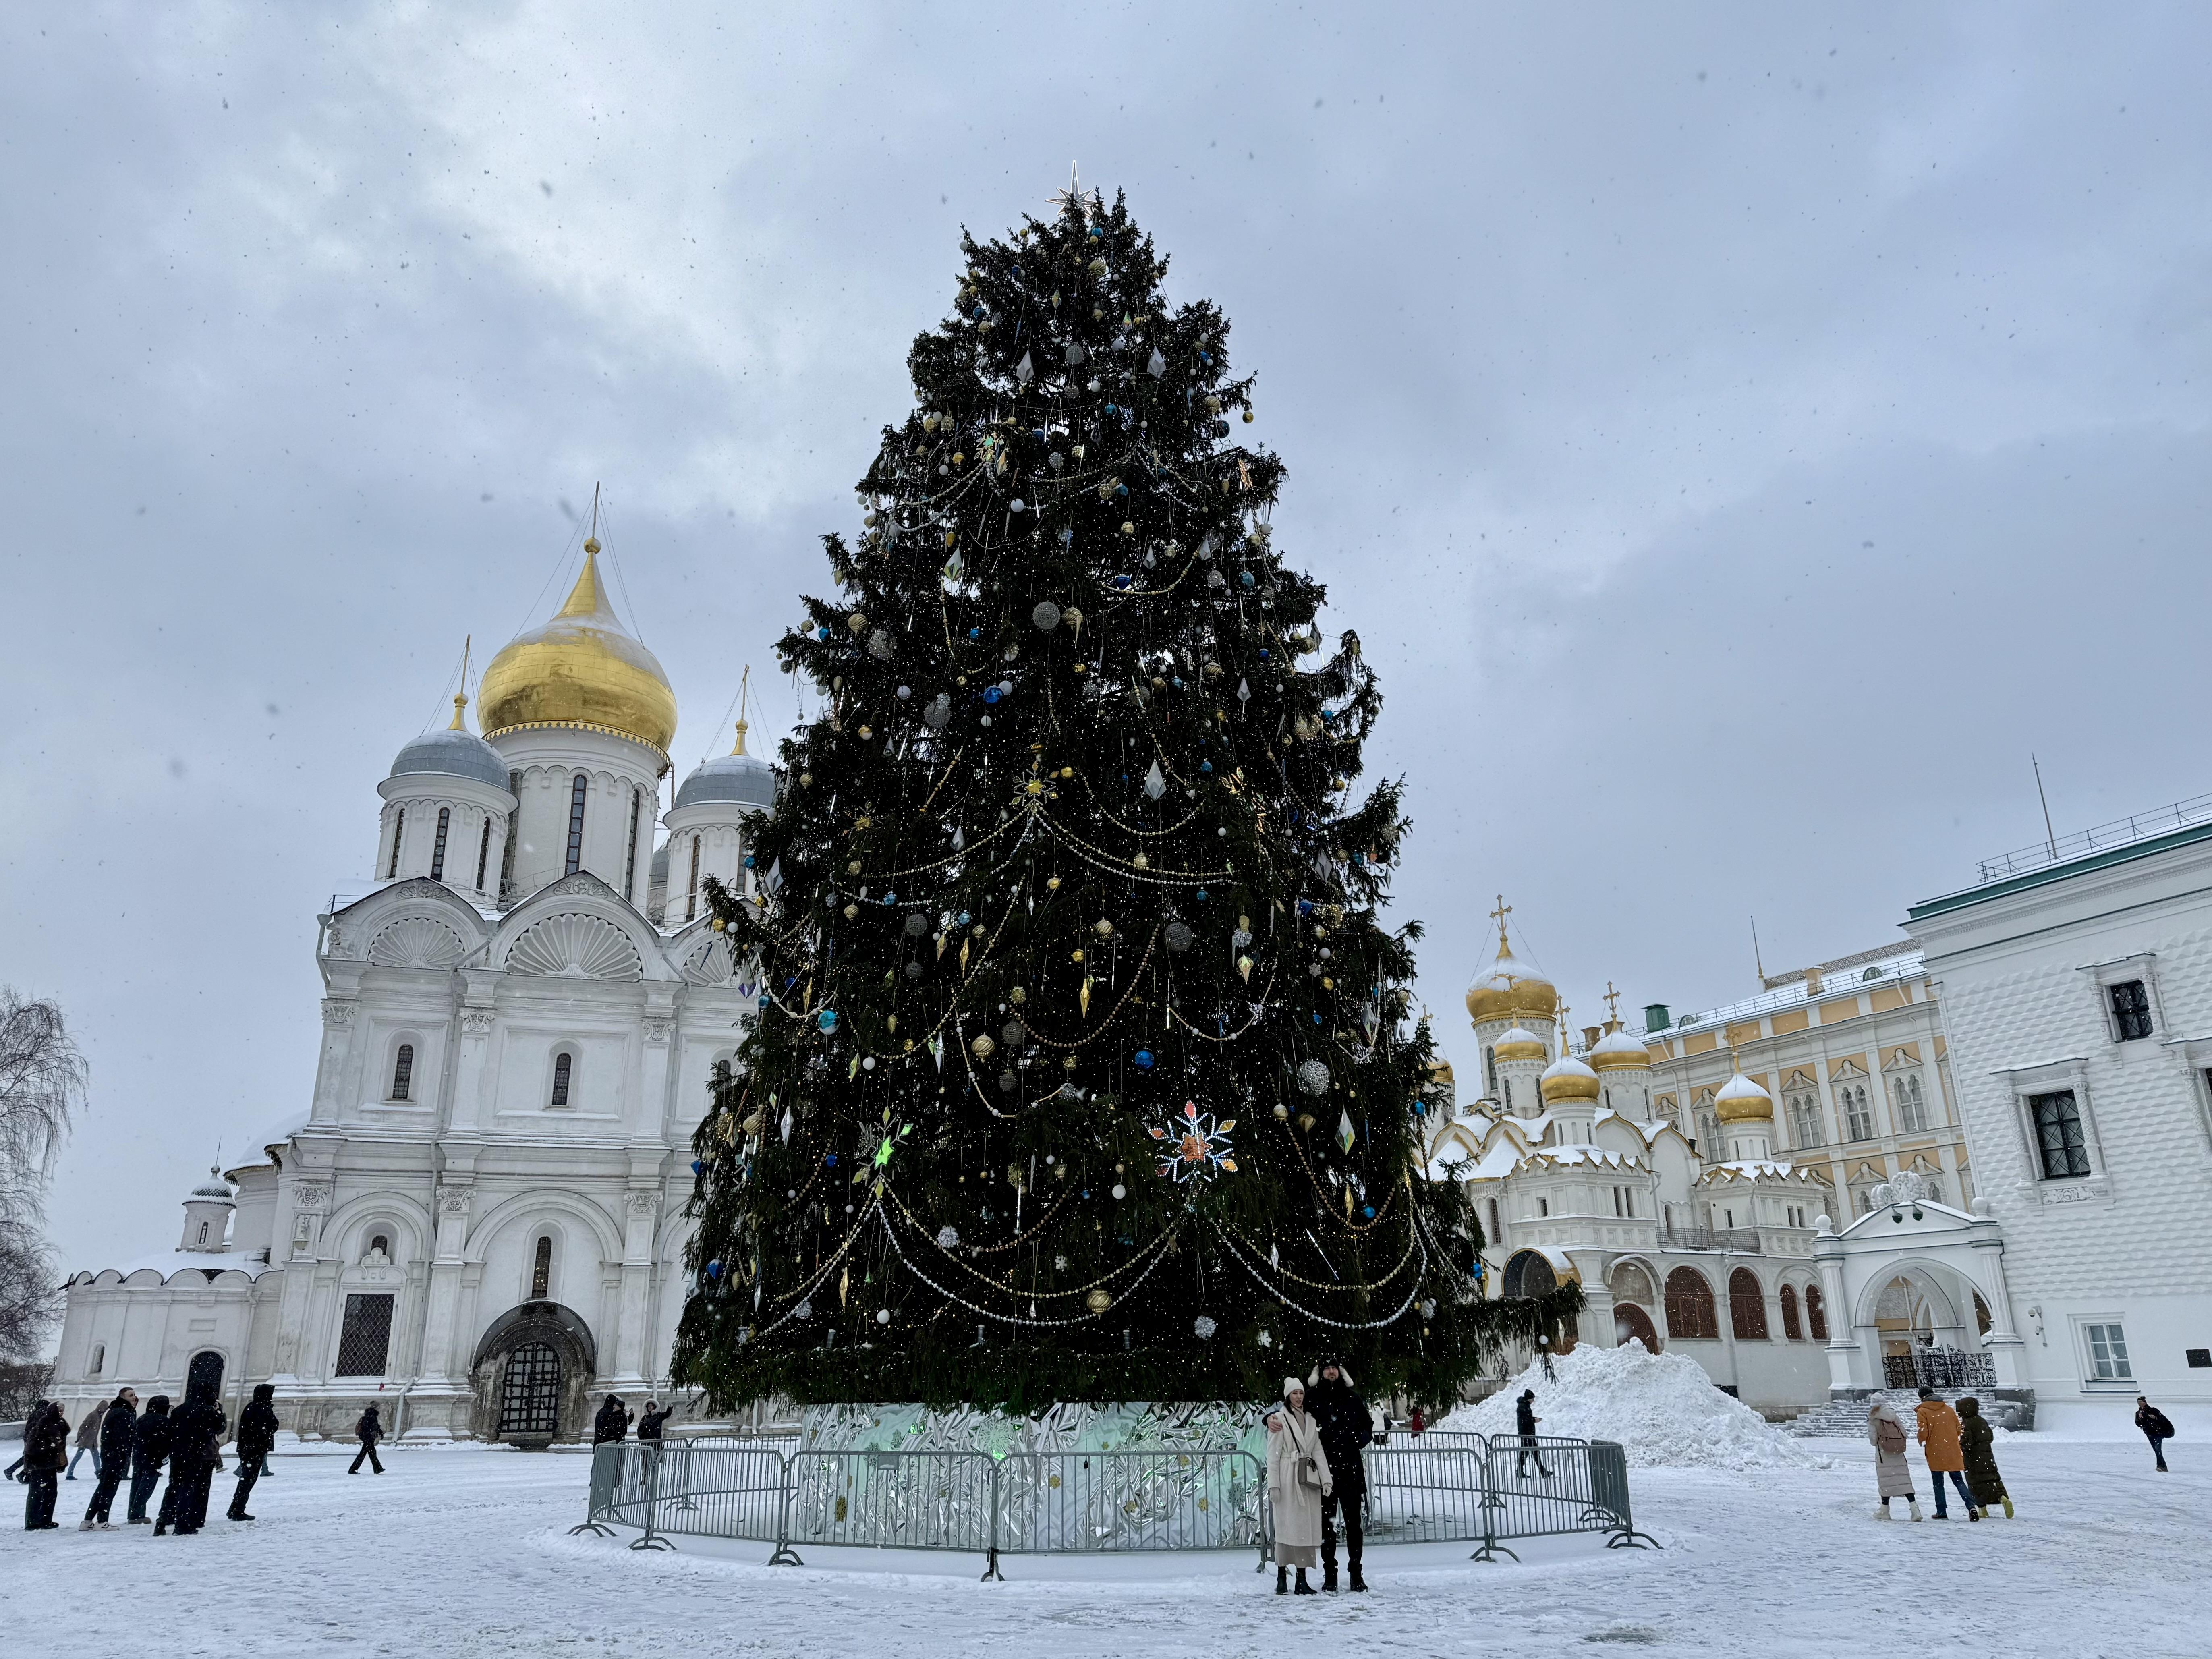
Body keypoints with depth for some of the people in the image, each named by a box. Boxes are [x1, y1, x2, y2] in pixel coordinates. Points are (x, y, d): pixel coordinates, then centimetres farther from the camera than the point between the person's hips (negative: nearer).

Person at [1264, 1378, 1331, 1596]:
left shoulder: (1311, 1420, 15)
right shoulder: (1279, 1420, 0)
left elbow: (1318, 1451, 12)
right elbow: (1273, 1455, -3)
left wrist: (1325, 1479, 2)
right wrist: (1273, 1484, -10)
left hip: (1309, 1478, 5)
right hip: (1288, 1478, -5)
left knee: (1308, 1527, 2)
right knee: (1287, 1525, -6)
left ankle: (1302, 1578, 6)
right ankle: (1282, 1577, 0)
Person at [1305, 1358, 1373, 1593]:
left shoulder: (1351, 1396, 10)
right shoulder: (1312, 1397, 4)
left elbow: (1368, 1423, 19)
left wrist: (1361, 1439, 2)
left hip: (1350, 1467, 2)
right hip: (1324, 1467, -1)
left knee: (1354, 1520, 3)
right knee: (1326, 1522, 1)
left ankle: (1356, 1573, 12)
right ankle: (1330, 1575, 8)